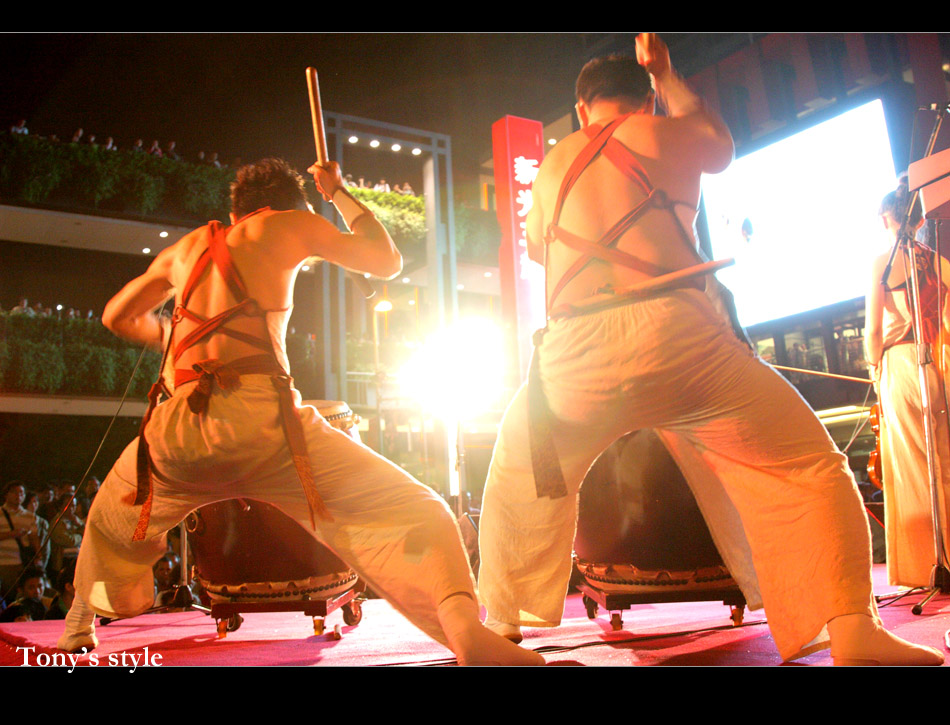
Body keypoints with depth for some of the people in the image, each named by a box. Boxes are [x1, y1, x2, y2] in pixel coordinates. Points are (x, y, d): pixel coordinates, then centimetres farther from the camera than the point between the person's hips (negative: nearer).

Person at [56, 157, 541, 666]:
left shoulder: (185, 248, 26)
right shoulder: (291, 225, 15)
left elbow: (117, 317, 37)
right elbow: (387, 261, 23)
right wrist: (338, 193, 35)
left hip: (177, 430, 5)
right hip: (256, 415, -4)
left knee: (112, 521, 36)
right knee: (412, 512, -5)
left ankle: (77, 631, 50)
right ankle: (463, 626, -31)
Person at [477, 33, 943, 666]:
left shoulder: (552, 164, 21)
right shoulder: (660, 134, 13)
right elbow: (720, 144, 36)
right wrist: (666, 75, 45)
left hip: (576, 354, 3)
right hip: (673, 331, -2)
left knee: (519, 484, 25)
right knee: (810, 469, 9)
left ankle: (501, 628, 29)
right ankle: (852, 632, -2)